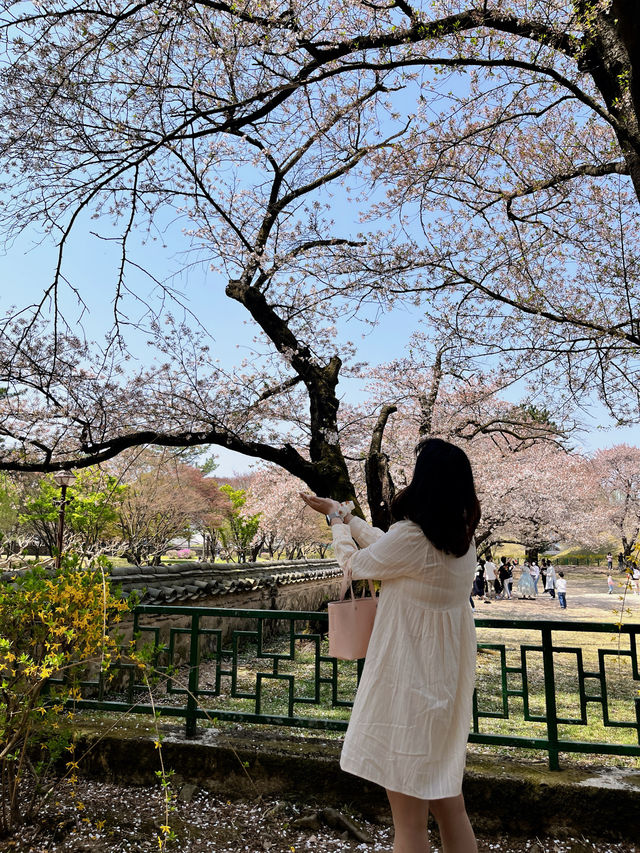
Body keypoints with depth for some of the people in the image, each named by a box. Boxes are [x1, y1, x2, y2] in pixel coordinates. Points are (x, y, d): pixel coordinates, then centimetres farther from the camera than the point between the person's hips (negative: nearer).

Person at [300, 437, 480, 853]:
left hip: (408, 687, -8)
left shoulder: (411, 537, -24)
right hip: (446, 685, 8)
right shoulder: (463, 538, 0)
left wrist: (337, 520, 13)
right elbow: (385, 545, 12)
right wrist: (343, 514, 22)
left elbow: (353, 564, -5)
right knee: (450, 808, 21)